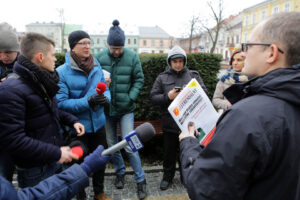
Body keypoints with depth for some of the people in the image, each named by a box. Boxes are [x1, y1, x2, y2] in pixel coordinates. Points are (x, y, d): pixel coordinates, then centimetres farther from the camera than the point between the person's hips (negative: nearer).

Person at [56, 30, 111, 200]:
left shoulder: (97, 67, 1)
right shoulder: (62, 72, -13)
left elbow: (106, 90, 6)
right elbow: (61, 103, -17)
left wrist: (105, 98, -17)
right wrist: (87, 102, -28)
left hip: (98, 123, 5)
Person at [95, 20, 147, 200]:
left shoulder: (132, 57, -6)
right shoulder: (100, 57, -2)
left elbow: (139, 80, -3)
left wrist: (130, 98, -12)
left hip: (126, 109, -3)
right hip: (106, 108, 3)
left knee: (129, 146, -4)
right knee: (112, 145, 15)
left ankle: (141, 180, 16)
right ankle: (120, 172, 39)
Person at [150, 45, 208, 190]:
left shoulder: (193, 75, 6)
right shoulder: (162, 77, 5)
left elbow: (204, 93, 2)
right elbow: (153, 97, 0)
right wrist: (168, 96, -17)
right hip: (169, 122, 0)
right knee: (169, 151, 14)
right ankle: (167, 177, 35)